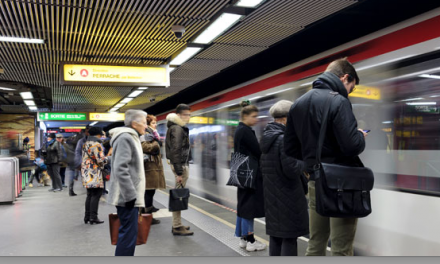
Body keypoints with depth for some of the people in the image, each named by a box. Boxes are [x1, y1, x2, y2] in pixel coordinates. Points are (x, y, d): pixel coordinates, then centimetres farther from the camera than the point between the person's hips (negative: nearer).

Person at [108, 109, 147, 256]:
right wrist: (130, 194, -24)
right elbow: (120, 169, -23)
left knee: (128, 232, 15)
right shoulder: (125, 138, -14)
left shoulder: (130, 138, 18)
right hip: (127, 196, -10)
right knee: (128, 233, -7)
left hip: (129, 195, 10)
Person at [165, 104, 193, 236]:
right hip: (181, 165, -10)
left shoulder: (180, 128, 18)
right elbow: (176, 151, -19)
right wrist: (179, 172, -21)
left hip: (183, 164, 10)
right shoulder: (177, 129, -13)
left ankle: (177, 224, 23)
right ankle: (177, 227, 1)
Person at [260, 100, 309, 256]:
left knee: (275, 235, 16)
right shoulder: (285, 138, -18)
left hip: (271, 194, 9)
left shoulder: (266, 137, 10)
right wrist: (304, 162, -3)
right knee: (289, 237, 1)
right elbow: (292, 170, -21)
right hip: (287, 196, -8)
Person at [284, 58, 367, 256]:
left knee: (316, 244, 16)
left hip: (315, 182, 7)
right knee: (341, 249, 2)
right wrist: (361, 137, -1)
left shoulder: (298, 104, 10)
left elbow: (290, 148, 12)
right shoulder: (338, 101, -14)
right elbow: (351, 146, -22)